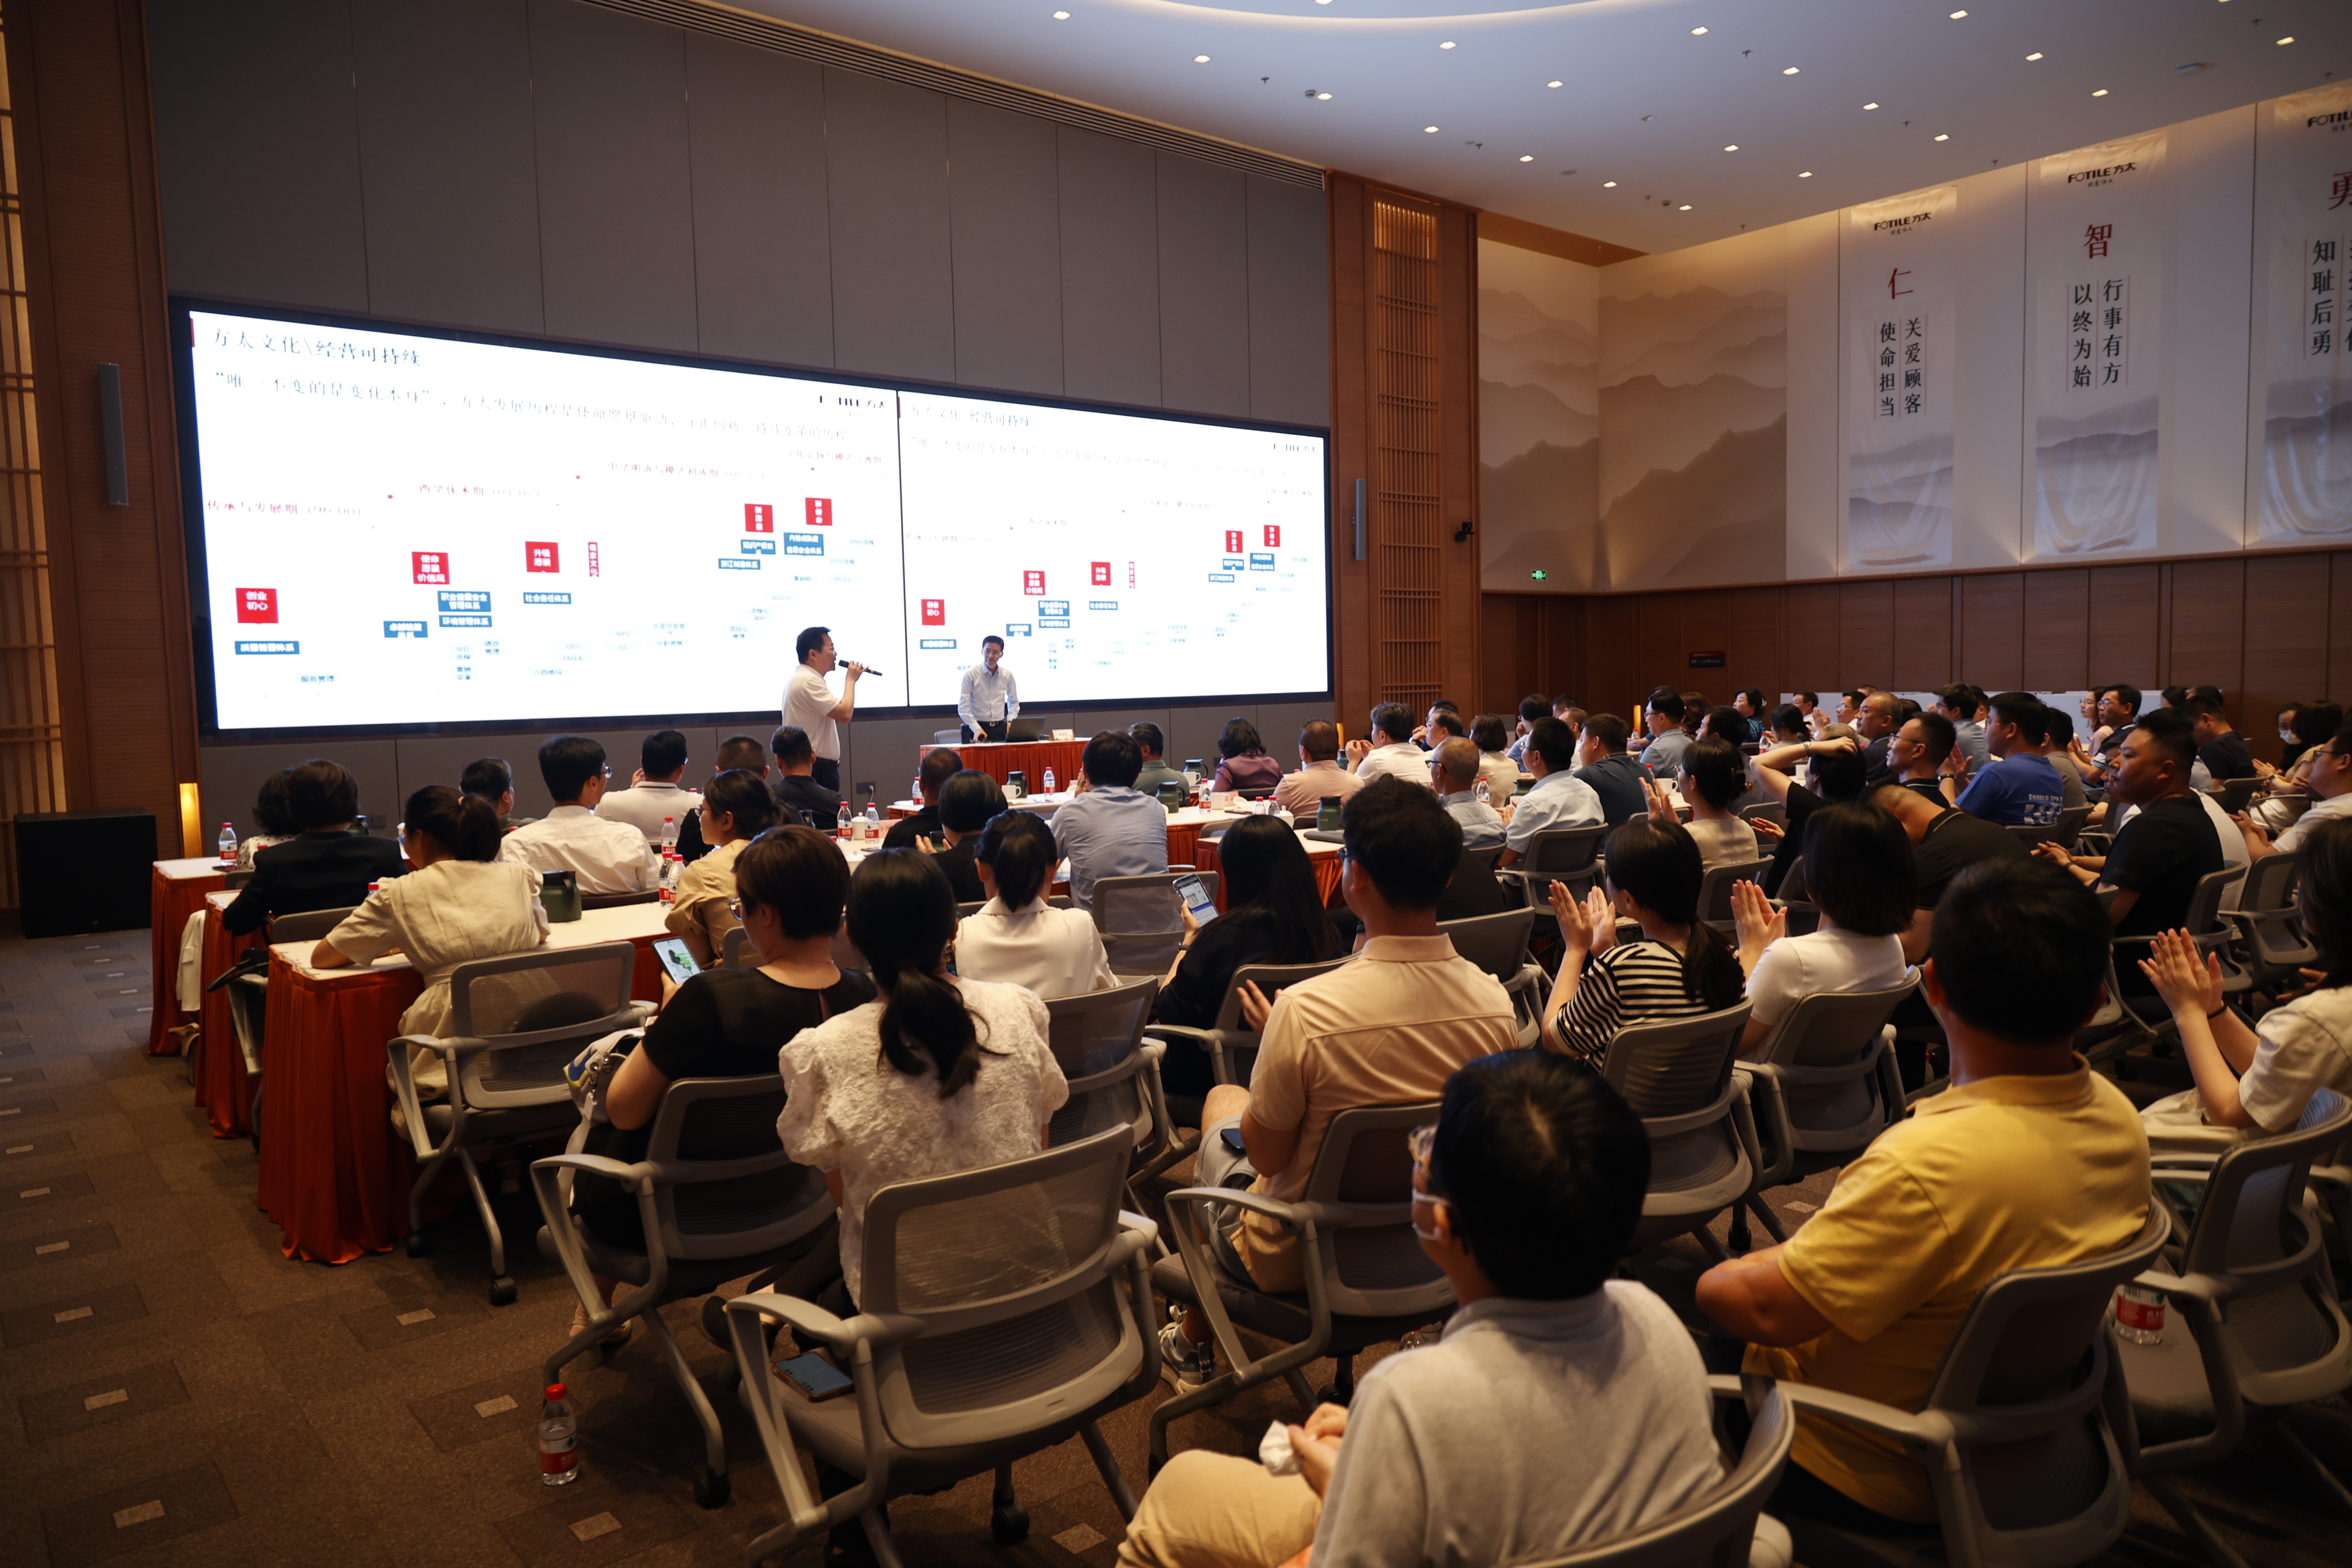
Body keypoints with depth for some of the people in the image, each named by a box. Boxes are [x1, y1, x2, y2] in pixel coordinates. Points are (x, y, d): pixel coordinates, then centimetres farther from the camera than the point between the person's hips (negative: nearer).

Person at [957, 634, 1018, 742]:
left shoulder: (1007, 675, 6)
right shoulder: (971, 675, -6)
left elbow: (1014, 702, 20)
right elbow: (963, 707, -7)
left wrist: (1010, 721, 3)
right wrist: (976, 728, -17)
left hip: (1000, 729, 3)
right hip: (978, 728, -3)